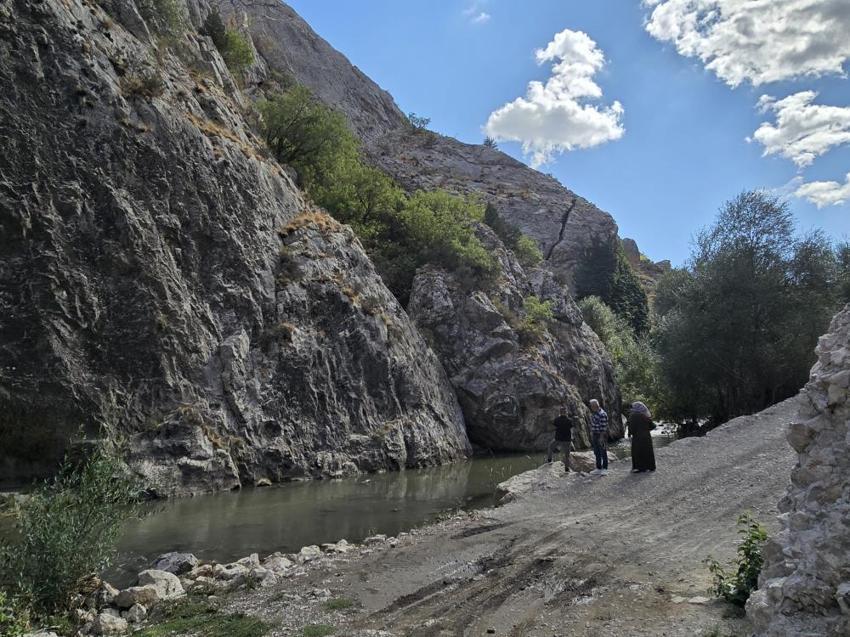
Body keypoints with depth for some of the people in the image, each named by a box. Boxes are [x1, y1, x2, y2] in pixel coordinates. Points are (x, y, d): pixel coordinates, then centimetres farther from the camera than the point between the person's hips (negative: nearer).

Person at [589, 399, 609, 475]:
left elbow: (603, 427, -21)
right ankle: (598, 469, 21)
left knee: (603, 452, -3)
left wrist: (601, 437, -22)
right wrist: (591, 433, 15)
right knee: (597, 453, 13)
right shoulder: (593, 413, 10)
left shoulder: (602, 414, -19)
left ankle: (605, 469, 4)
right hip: (595, 435, 9)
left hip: (601, 435, -9)